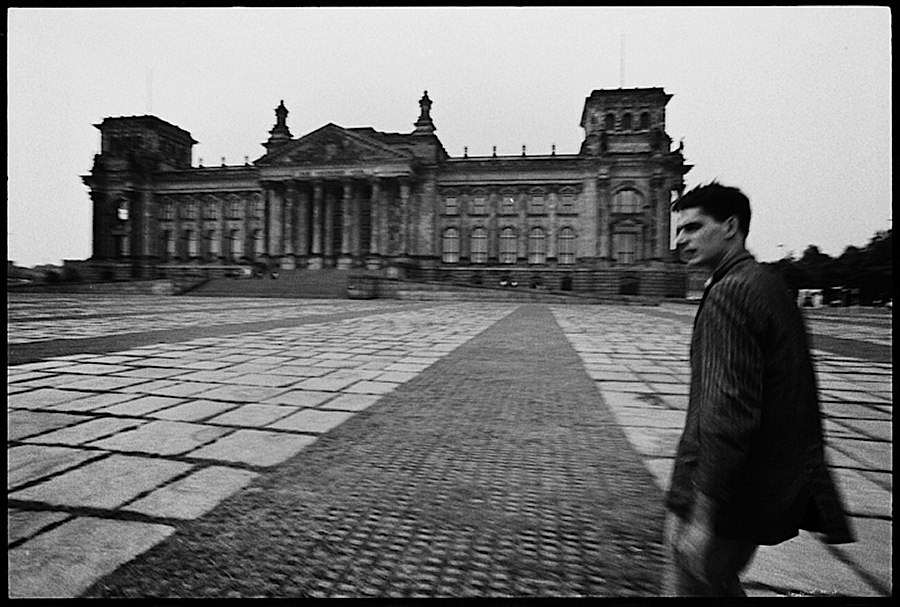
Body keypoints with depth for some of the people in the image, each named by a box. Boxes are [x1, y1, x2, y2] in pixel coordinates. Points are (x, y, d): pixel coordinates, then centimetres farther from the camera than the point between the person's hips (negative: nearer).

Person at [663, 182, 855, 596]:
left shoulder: (730, 293, -19)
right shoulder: (772, 287, 12)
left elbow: (730, 412, -26)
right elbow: (802, 403, 18)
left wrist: (704, 514, -22)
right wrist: (815, 496, 25)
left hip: (726, 495, -10)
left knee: (689, 587, 6)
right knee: (720, 585, 26)